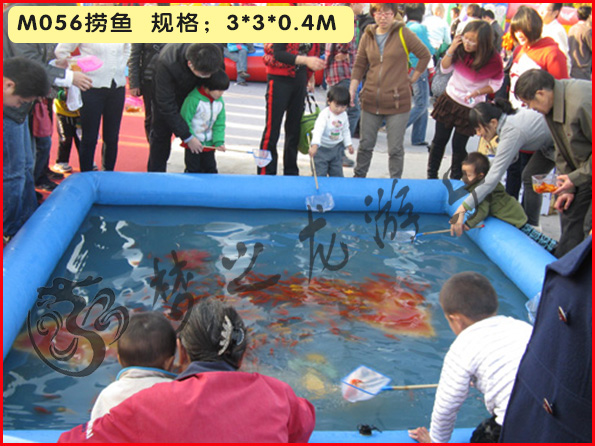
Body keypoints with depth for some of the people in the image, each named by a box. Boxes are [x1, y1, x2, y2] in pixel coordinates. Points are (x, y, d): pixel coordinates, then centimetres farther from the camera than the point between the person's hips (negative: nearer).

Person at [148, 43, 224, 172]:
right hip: (166, 90, -3)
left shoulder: (216, 54, -33)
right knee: (161, 132, 0)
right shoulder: (166, 64, -44)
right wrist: (187, 137, -33)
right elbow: (167, 106, -34)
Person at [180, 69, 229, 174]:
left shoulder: (220, 102, -2)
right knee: (194, 170, 2)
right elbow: (185, 121, -18)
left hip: (209, 144, 6)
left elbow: (219, 124, 5)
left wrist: (219, 141, -7)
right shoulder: (193, 99, -22)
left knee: (211, 169, 15)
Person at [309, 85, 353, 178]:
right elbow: (318, 130, -34)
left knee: (337, 173, 10)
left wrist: (348, 144, 13)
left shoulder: (344, 115, -1)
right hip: (322, 148, -5)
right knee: (320, 173, -3)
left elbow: (345, 131, 15)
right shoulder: (325, 114, -21)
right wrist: (315, 145, -46)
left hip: (337, 147, 5)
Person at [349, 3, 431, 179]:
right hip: (370, 100, 3)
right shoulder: (368, 36, 6)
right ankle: (358, 177, 29)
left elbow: (425, 56, 2)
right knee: (365, 144, 12)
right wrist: (352, 89, -2)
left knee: (395, 149, 3)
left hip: (397, 101, -3)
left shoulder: (404, 34, -5)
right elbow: (359, 65, 10)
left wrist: (412, 79, 0)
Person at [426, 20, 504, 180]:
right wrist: (451, 50, -16)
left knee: (458, 146, 2)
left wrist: (477, 92, -23)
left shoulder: (493, 60, -21)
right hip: (449, 99, 4)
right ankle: (431, 176, 26)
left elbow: (496, 84, -7)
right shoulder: (461, 49, -11)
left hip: (470, 107, -4)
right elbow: (445, 69, 1)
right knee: (439, 140, 10)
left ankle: (455, 181, 21)